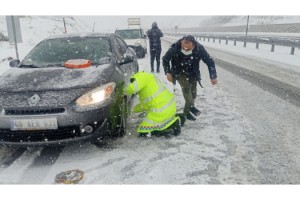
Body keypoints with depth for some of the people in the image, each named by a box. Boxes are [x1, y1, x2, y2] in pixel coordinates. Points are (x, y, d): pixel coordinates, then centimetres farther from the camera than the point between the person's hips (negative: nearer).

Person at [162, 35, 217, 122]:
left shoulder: (199, 49, -28)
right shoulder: (175, 48, -30)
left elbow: (210, 62, -15)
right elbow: (165, 59, -12)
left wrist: (213, 76, -18)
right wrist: (168, 72, -20)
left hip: (192, 74, 2)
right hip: (180, 73, -2)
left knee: (193, 92, 3)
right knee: (186, 86, -25)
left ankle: (187, 111, 22)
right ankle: (191, 107, -18)